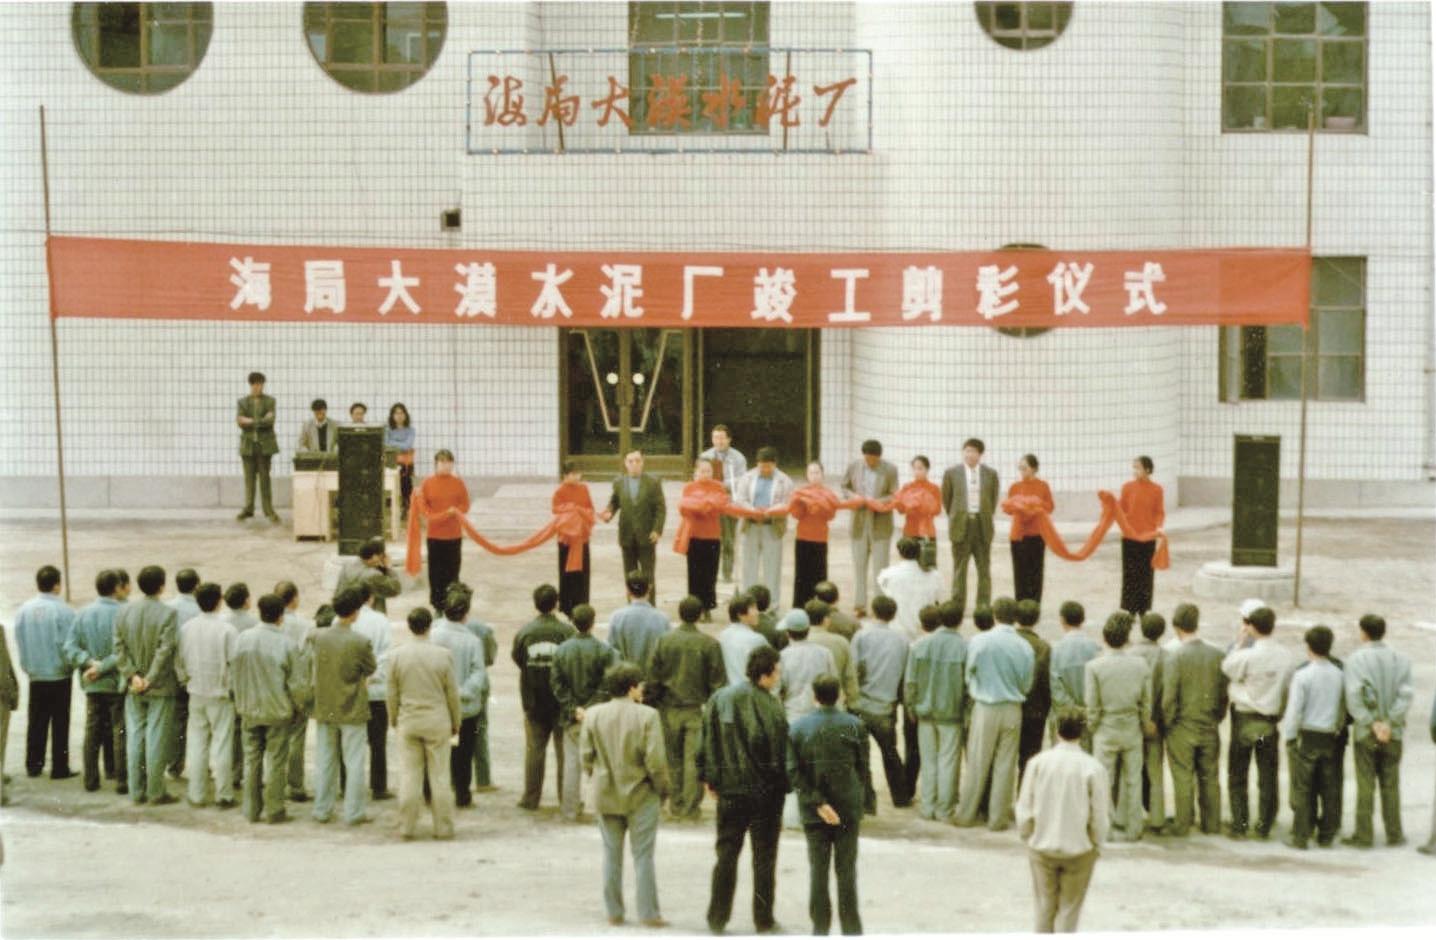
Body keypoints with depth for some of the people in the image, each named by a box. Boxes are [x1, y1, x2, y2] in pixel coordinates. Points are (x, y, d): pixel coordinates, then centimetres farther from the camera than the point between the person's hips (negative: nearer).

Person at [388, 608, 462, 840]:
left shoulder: (398, 654, -3)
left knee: (409, 775, 6)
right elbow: (452, 693, 0)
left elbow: (392, 692, 5)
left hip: (408, 721, 1)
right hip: (437, 721, -1)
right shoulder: (442, 655, -7)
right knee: (440, 775, 4)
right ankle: (443, 827, 7)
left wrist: (393, 719, 19)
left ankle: (407, 826, 8)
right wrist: (456, 721, 12)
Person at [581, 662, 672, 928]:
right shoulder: (647, 716, -14)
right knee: (643, 856, 4)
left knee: (612, 854, 13)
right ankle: (648, 913, 6)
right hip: (641, 796, -3)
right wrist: (663, 789, -1)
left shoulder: (593, 715, -3)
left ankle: (614, 911, 17)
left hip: (605, 796, 3)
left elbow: (586, 757, -1)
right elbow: (656, 760, -16)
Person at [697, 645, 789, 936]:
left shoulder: (719, 699, 0)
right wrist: (782, 785, -4)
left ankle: (717, 918, 13)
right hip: (765, 792, -4)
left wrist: (709, 778, 11)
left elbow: (706, 742, 3)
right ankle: (763, 921, 12)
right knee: (764, 857, 7)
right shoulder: (769, 705, -16)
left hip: (729, 791, 4)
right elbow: (778, 750, -15)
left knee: (726, 853, 13)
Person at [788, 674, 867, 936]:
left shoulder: (797, 728, -4)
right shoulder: (854, 726, -5)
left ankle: (820, 927, 10)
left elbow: (793, 772, -9)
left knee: (818, 869, 8)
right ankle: (851, 929, 9)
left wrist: (817, 803, -10)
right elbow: (863, 768, -3)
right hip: (849, 808, 0)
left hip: (813, 813, 0)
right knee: (846, 869, 7)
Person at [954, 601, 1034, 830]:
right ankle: (998, 817, 12)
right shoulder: (1024, 647, -6)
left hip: (985, 708, -1)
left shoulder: (978, 642, -12)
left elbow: (969, 674, 0)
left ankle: (967, 814, 15)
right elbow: (1027, 684, 2)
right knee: (1005, 764, 8)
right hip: (1013, 710, 1)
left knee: (977, 763, 7)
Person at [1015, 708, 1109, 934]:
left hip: (1042, 847, 2)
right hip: (1079, 849, -2)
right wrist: (1096, 844, 8)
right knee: (1068, 910, 9)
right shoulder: (1093, 768, -14)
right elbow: (1099, 816, -9)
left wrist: (1028, 838, 12)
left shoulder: (1038, 762, -9)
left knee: (1044, 907, 16)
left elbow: (1024, 810, -3)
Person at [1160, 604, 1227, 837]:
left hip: (1182, 729, -4)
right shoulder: (1216, 655, -4)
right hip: (1210, 729, 4)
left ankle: (1182, 826, 11)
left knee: (1183, 780, 5)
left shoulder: (1173, 657, -16)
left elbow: (1169, 697, -16)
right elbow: (1224, 693, 2)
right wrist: (1217, 718, 14)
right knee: (1210, 778, 14)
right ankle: (1212, 825, 20)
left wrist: (1168, 722, -1)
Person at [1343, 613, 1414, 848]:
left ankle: (1364, 835, 5)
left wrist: (1373, 724, -14)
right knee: (1391, 785, 11)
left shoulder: (1356, 659, -8)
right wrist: (1388, 723, -12)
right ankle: (1394, 834, 13)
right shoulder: (1401, 659, 2)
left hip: (1365, 732, -3)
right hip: (1394, 732, 3)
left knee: (1365, 785, 3)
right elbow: (1405, 695, -8)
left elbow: (1354, 698, -18)